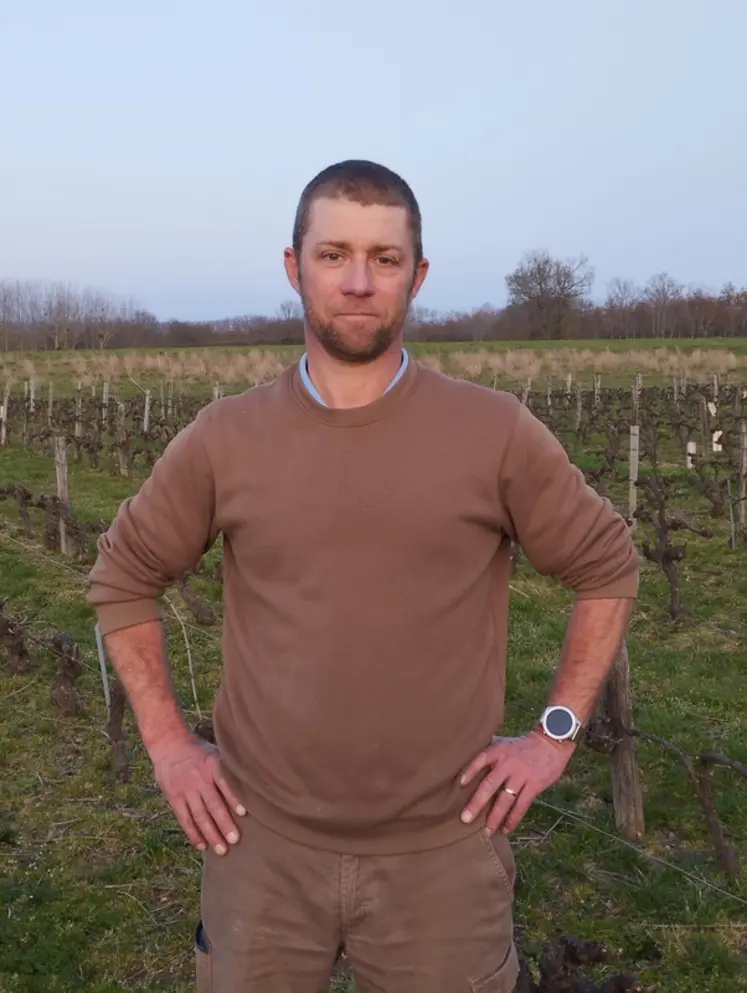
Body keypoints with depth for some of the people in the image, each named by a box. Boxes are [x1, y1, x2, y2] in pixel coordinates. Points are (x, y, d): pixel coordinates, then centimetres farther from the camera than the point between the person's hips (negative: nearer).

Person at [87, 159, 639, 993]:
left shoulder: (497, 432, -8)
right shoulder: (223, 439, -4)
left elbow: (608, 568, 4)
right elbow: (122, 577, 9)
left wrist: (555, 733, -2)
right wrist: (166, 745, 3)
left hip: (442, 849, -1)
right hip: (264, 841, 1)